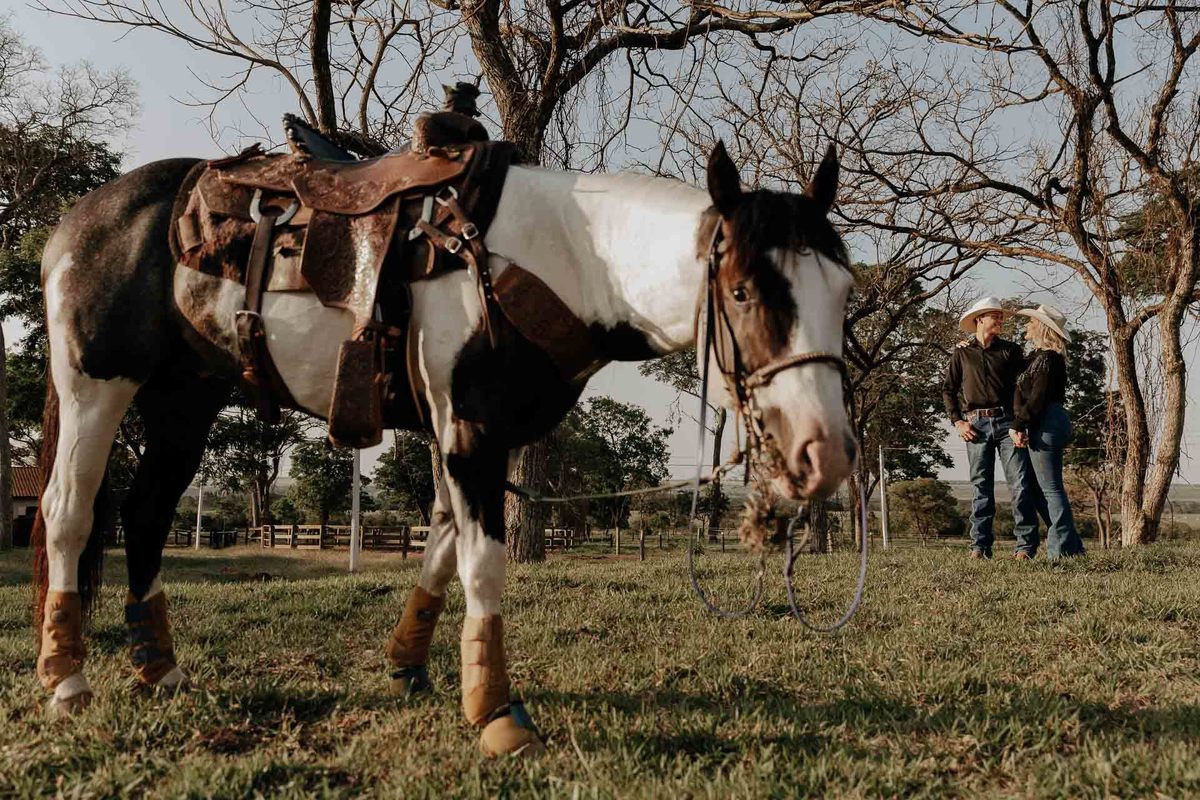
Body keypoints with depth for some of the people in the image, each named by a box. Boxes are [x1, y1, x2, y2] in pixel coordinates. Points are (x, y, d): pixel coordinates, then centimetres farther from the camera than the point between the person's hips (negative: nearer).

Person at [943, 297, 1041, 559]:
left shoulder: (1010, 350, 13)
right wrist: (958, 422, 0)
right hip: (976, 424, 0)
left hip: (1007, 422, 0)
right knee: (981, 486, 2)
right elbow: (948, 390, 12)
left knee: (1020, 484, -7)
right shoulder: (962, 353, 11)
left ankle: (1026, 545, -6)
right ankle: (980, 545, 5)